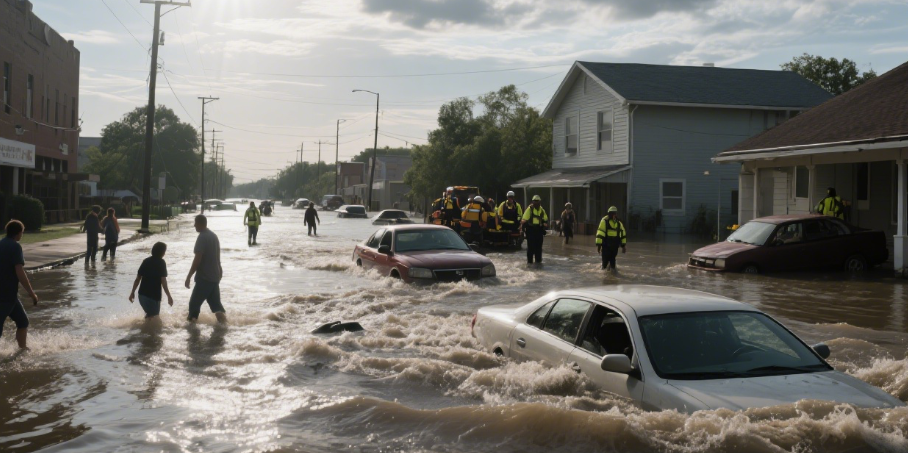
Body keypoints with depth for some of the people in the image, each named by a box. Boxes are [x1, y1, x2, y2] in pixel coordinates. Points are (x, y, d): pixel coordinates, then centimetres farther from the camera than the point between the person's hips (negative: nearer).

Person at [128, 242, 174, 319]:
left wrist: (133, 292, 16)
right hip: (153, 296, -6)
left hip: (142, 294, 6)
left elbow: (138, 279, 10)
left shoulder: (146, 261, 10)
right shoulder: (161, 263, -8)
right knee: (153, 317, 3)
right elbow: (163, 281, -15)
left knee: (149, 315, 24)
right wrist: (169, 296, -12)